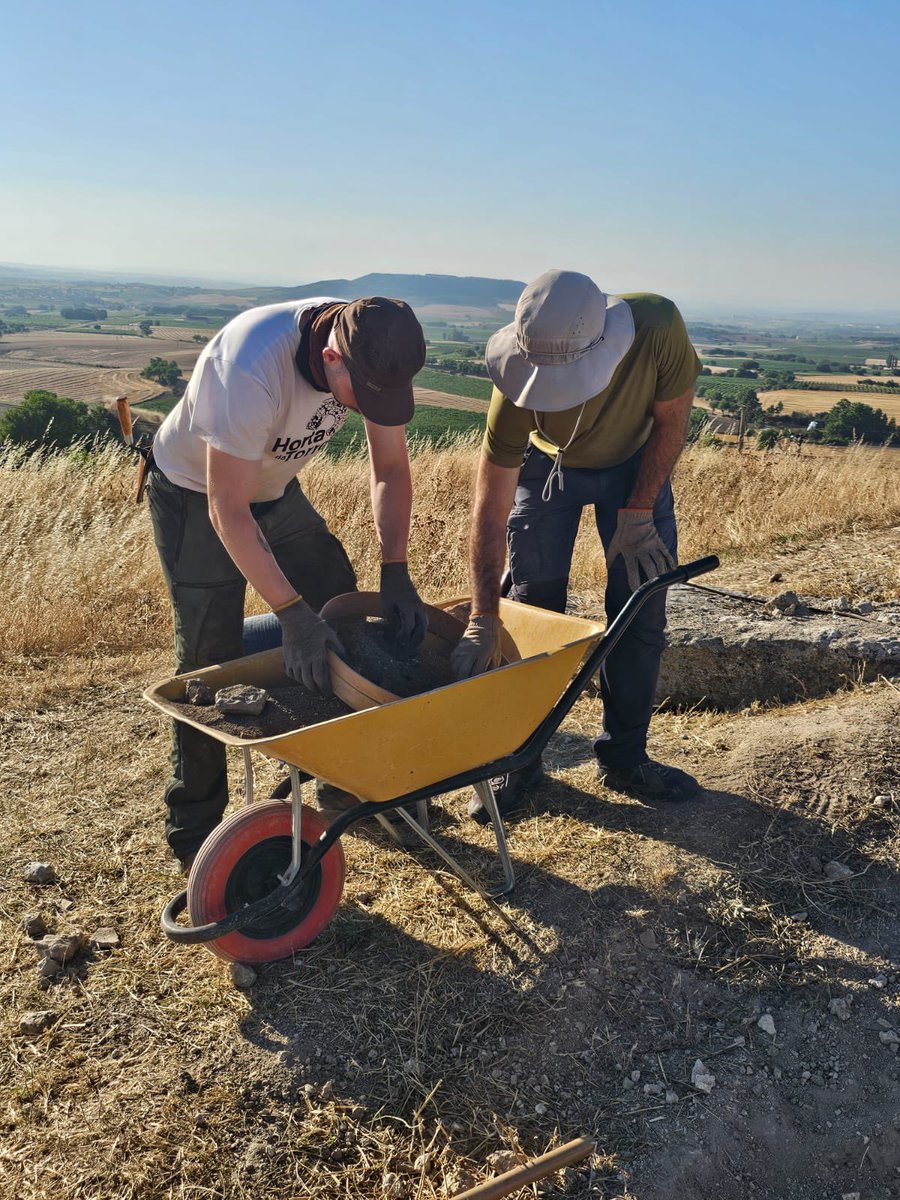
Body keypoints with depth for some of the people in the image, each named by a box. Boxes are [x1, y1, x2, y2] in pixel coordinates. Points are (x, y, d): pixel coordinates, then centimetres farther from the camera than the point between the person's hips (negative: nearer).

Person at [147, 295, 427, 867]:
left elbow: (391, 469, -9)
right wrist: (291, 612, -37)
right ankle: (194, 829, 9)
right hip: (197, 495, -6)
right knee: (212, 659, -7)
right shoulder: (254, 369, -40)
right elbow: (227, 510, -34)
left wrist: (396, 573, -20)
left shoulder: (375, 353, -20)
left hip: (277, 489, 6)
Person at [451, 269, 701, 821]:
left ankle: (625, 758, 14)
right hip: (547, 465, -1)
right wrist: (482, 620, -36)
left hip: (635, 463, 1)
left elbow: (672, 419, -16)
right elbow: (491, 511, -32)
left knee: (641, 615, -2)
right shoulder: (522, 378, -36)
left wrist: (637, 512, -19)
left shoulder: (657, 326, -37)